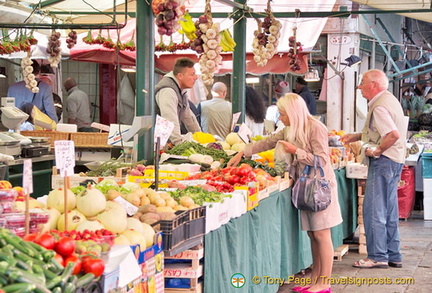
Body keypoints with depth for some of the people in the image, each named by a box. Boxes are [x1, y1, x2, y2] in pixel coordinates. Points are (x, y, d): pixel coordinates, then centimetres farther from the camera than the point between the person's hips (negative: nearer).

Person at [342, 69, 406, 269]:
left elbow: (394, 134, -30)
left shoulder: (379, 107, -18)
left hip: (384, 161, -11)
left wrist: (377, 150, -20)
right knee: (388, 211, 14)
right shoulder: (389, 99, 15)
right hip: (394, 161, 11)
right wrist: (355, 137, 23)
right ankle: (393, 256, 20)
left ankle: (377, 256, -2)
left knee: (374, 209, -5)